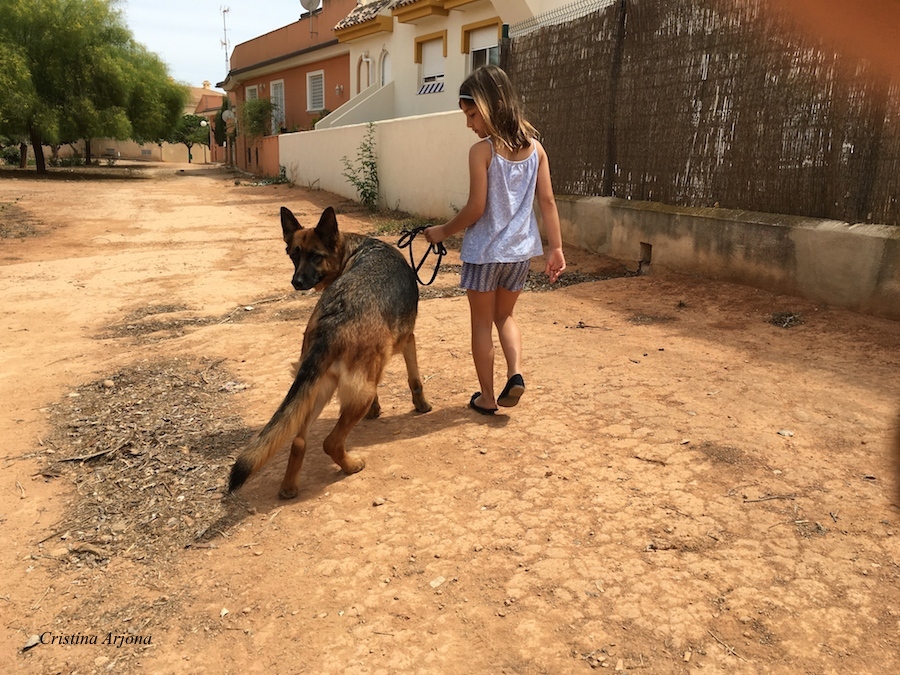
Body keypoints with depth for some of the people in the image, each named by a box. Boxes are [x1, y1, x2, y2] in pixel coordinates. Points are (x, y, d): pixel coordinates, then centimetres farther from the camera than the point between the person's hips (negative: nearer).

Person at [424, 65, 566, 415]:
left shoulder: (482, 151, -14)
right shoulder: (535, 146, 1)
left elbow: (476, 208, -16)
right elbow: (547, 201, 1)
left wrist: (443, 231, -1)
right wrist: (556, 247, 6)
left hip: (485, 252, -5)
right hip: (520, 251, 5)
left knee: (482, 323, 11)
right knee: (505, 315, 24)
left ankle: (487, 397, 19)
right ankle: (515, 373, 3)